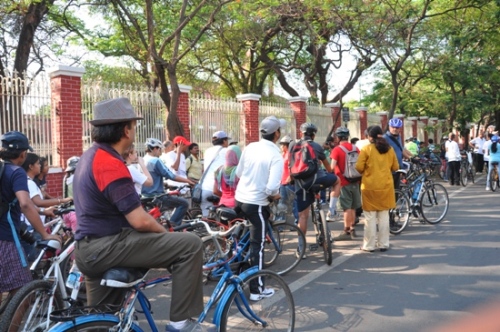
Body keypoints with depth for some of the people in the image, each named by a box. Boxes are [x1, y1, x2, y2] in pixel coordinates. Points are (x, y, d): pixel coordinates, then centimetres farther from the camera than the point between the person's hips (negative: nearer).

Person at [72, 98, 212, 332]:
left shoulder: (89, 156, 13)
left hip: (89, 248, 11)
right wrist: (164, 233, -2)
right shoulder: (110, 164, -20)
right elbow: (140, 221, -23)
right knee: (189, 244, -14)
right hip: (107, 246, -11)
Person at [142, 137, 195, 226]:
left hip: (145, 197, 10)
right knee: (184, 203, -5)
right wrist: (188, 181, -7)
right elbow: (171, 176, -17)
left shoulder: (142, 161, 10)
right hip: (156, 196, -10)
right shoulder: (155, 161, -15)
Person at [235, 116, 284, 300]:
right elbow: (271, 188, -25)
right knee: (257, 246, 4)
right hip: (257, 203, -6)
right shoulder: (276, 156, -17)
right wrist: (275, 196, -3)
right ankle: (257, 290, 12)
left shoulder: (250, 147, 2)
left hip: (239, 199, 6)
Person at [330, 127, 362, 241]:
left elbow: (332, 167, -18)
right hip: (355, 181, 5)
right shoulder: (355, 148, 5)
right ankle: (352, 229, 26)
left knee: (347, 208, -1)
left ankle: (347, 231, 3)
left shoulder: (337, 149, -11)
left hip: (344, 182, -5)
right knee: (353, 207, 16)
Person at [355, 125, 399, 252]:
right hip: (386, 185, 4)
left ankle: (369, 245, 8)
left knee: (370, 217, 3)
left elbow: (359, 167, -10)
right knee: (384, 216, 12)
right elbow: (395, 167, 10)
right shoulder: (389, 149, 5)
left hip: (370, 186, -3)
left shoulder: (366, 149, -7)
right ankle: (383, 244, 17)